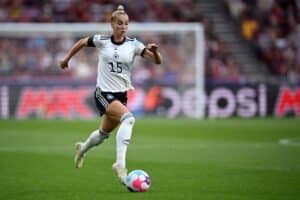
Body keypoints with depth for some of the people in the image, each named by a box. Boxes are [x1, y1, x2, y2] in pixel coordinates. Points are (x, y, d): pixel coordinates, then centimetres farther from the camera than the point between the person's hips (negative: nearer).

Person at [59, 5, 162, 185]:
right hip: (103, 93, -4)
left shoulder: (133, 44, -3)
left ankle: (83, 148, 53)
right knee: (128, 118, -30)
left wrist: (155, 51, -31)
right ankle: (120, 164, -32)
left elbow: (157, 61, -11)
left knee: (104, 133, 20)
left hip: (121, 94, 4)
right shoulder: (102, 41, -5)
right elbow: (82, 42, 14)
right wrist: (67, 59, 21)